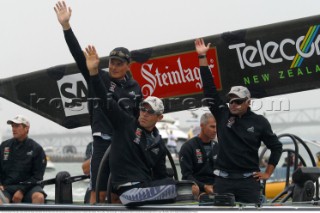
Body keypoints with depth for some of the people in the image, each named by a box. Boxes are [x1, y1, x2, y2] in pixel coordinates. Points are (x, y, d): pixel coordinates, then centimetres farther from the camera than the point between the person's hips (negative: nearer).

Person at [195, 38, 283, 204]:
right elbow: (209, 88, 1)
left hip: (249, 181, -2)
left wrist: (267, 173, 4)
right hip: (223, 179, 2)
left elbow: (276, 147, 9)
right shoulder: (222, 114, 4)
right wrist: (202, 57, -2)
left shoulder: (259, 122, 1)